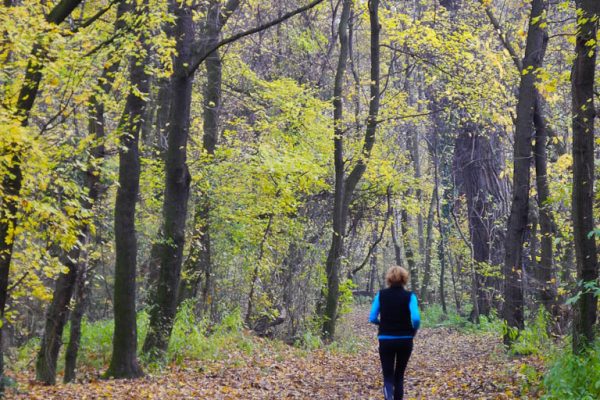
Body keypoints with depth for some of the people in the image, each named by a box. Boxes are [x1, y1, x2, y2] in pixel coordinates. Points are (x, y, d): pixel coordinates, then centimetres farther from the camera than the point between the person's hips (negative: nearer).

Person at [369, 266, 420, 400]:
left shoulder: (381, 295, -2)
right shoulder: (409, 296, -7)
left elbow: (372, 318, -2)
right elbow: (416, 319, -17)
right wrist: (413, 331, 3)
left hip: (386, 340, 0)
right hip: (405, 341, 0)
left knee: (388, 376, 3)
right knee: (399, 375, 17)